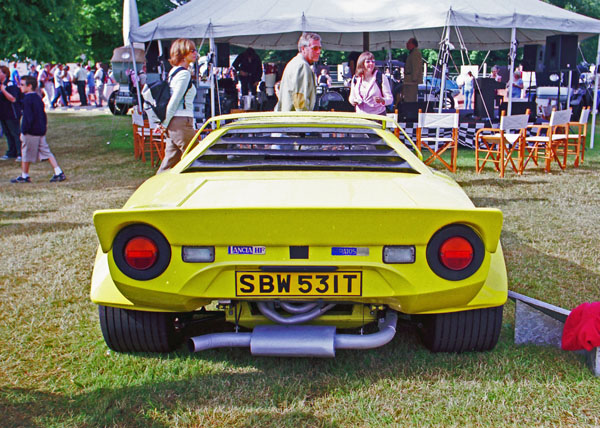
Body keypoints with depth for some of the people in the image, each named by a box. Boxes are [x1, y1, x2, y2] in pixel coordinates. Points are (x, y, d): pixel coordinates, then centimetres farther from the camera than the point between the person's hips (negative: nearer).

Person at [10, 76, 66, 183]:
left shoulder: (27, 99, -14)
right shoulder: (38, 98, 11)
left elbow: (28, 118, -19)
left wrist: (23, 131, -14)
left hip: (31, 132, -8)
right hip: (41, 131, 8)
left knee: (26, 154, 5)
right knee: (46, 152, 8)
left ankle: (24, 176, 17)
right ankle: (59, 173, 2)